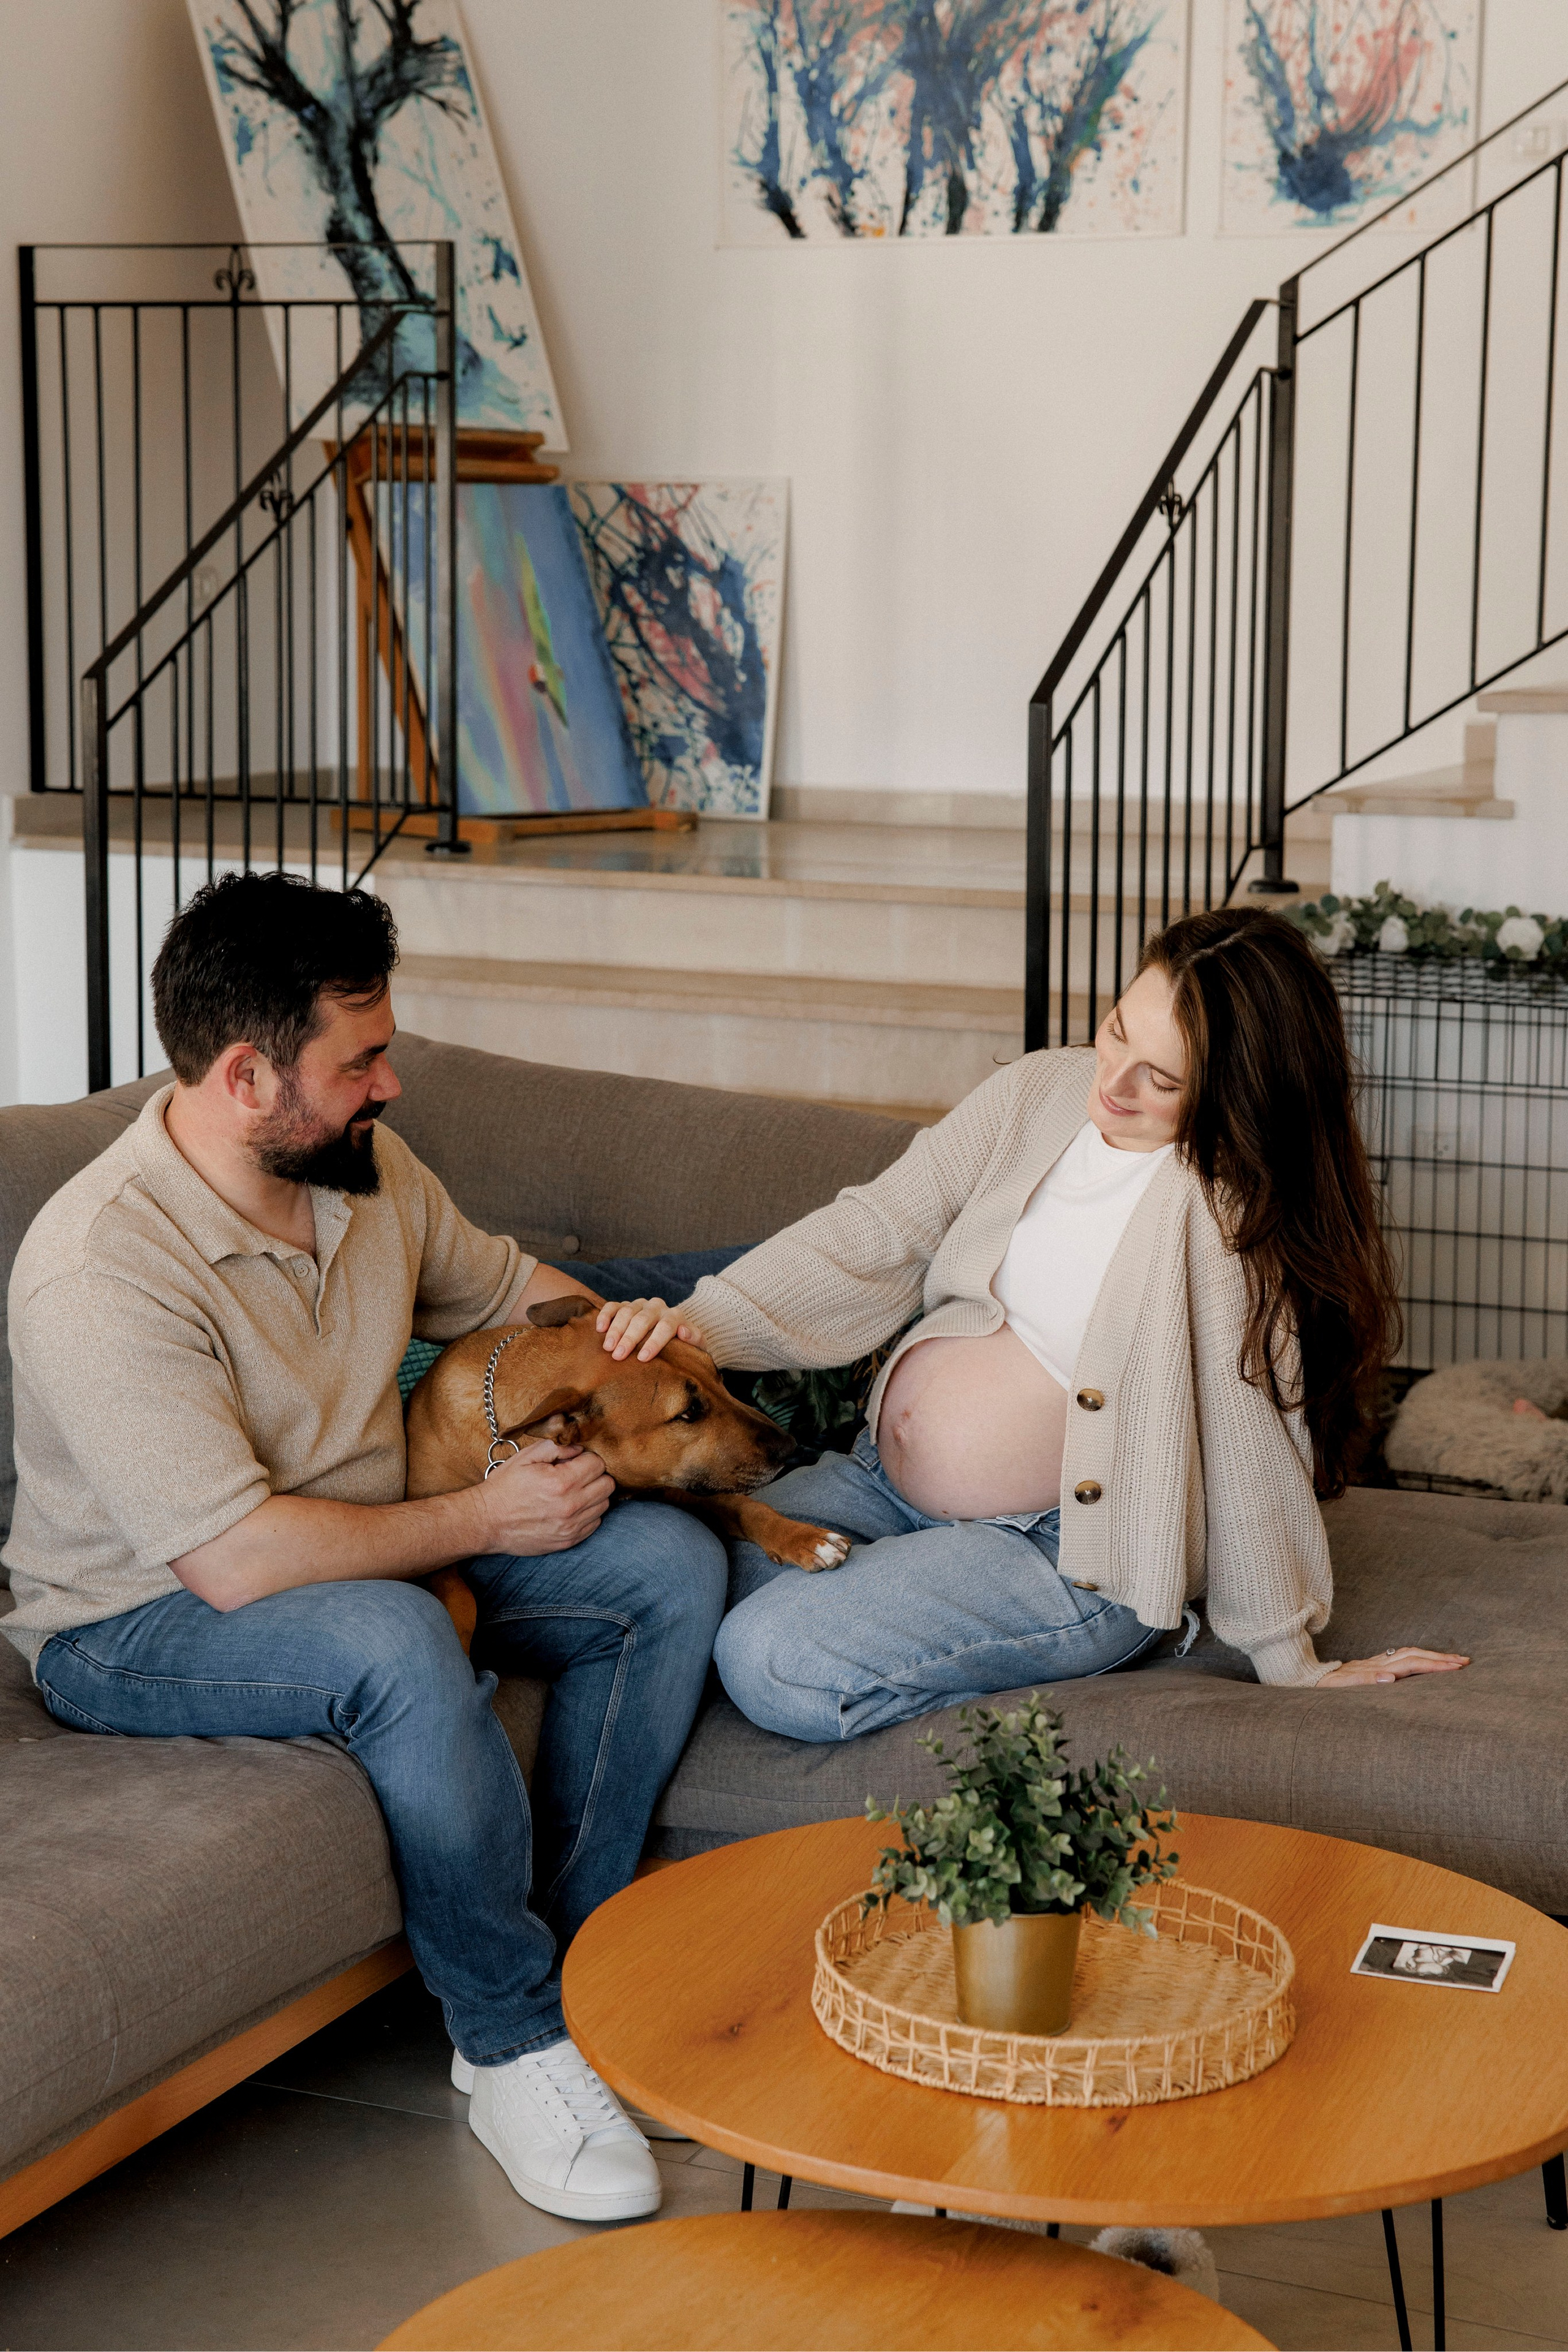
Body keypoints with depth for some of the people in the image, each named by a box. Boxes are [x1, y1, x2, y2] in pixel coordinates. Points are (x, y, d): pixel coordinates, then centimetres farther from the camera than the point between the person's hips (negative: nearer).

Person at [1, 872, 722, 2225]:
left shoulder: (367, 1169, -2)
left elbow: (507, 1288, 18)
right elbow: (239, 1560, -32)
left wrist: (622, 1331, -6)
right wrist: (484, 1521, -21)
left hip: (378, 1552, 8)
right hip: (137, 1627, -8)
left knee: (672, 1565, -6)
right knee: (396, 1643, -38)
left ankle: (579, 1952, -3)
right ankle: (514, 2038, -19)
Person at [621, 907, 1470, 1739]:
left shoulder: (1231, 1206, -22)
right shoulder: (1039, 1093, -2)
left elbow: (1251, 1451, -19)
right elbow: (874, 1236, -1)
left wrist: (1290, 1664, -12)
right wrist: (700, 1326, -14)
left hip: (1066, 1553, -7)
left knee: (770, 1661, -22)